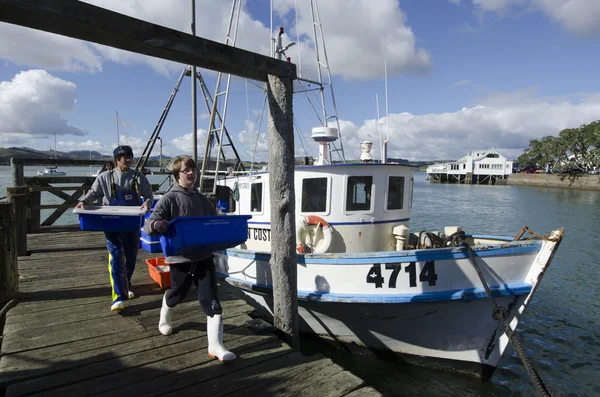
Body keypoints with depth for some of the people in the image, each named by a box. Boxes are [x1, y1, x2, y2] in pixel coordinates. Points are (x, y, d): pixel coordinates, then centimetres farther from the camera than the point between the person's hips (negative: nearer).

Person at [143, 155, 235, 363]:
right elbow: (148, 225, -15)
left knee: (211, 299, -4)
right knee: (177, 294, 19)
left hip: (204, 256, 4)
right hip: (180, 257, -3)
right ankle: (164, 318, 54)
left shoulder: (202, 199, 9)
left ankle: (215, 345, 1)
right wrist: (156, 224, -38)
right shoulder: (169, 199, -7)